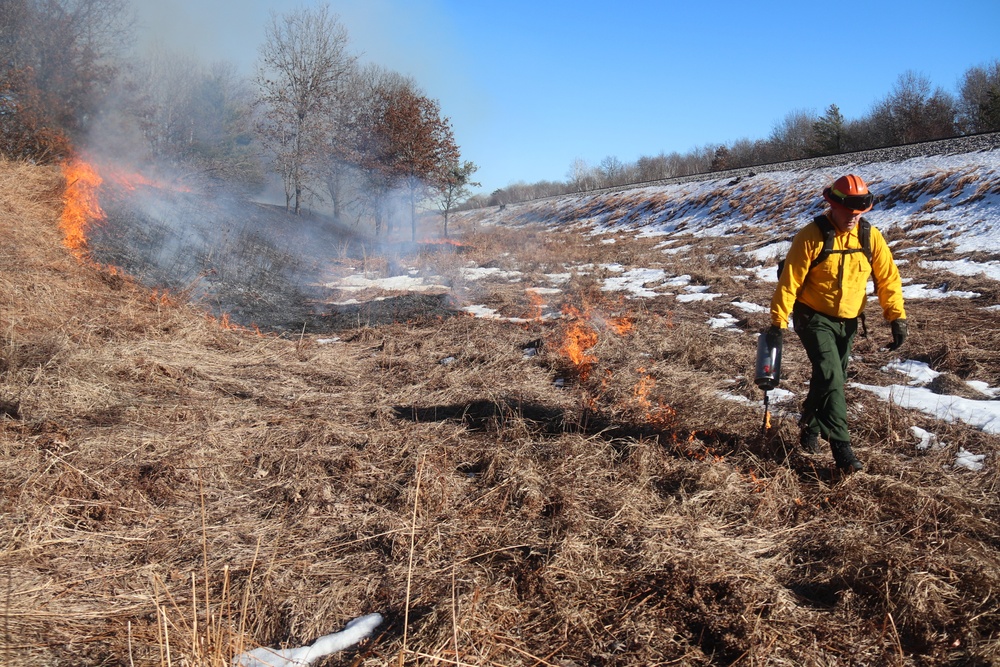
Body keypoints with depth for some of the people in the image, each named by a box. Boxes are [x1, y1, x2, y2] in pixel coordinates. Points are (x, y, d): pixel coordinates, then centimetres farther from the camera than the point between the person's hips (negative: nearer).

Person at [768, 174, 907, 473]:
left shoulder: (870, 236, -4)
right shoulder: (812, 236, -17)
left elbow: (888, 277, 1)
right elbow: (789, 282, -15)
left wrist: (897, 317, -6)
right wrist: (778, 323, -15)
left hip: (848, 322, 5)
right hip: (814, 318, -5)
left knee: (830, 378, 13)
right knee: (831, 378, -15)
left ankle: (810, 427, 35)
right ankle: (841, 448, -12)